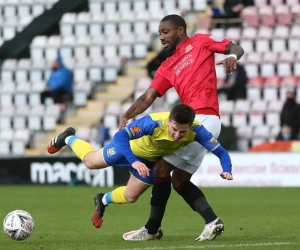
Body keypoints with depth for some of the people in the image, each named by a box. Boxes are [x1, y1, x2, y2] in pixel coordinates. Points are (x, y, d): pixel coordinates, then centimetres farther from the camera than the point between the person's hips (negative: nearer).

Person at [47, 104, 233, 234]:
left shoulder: (196, 130, -39)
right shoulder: (153, 123, -48)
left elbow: (220, 150, -36)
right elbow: (120, 136, -47)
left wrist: (227, 170, -56)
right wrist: (134, 161, -60)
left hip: (152, 159, 3)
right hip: (131, 146, -3)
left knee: (130, 197, 16)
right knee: (91, 162, 22)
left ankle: (103, 201, 50)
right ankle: (68, 139, 53)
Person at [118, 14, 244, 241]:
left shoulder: (200, 42, 7)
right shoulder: (167, 68, 22)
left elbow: (236, 48, 2)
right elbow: (148, 97, 11)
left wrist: (232, 56, -22)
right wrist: (128, 116, -6)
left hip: (203, 119, -8)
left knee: (161, 169, -7)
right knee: (179, 180, 6)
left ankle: (152, 229, 0)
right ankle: (211, 221, 1)